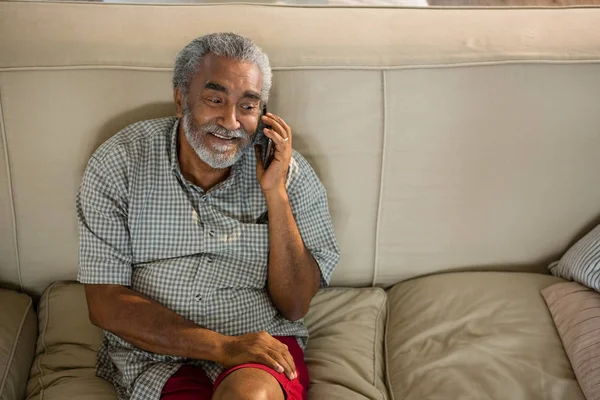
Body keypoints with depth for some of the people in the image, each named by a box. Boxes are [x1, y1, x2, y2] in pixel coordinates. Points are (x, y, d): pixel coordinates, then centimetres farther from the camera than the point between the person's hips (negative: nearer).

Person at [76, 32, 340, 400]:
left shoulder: (290, 172, -1)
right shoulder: (118, 164, -4)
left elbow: (295, 306, -4)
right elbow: (106, 303, -7)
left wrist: (275, 193, -15)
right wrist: (223, 346, -17)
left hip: (265, 346, 2)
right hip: (155, 355, -1)